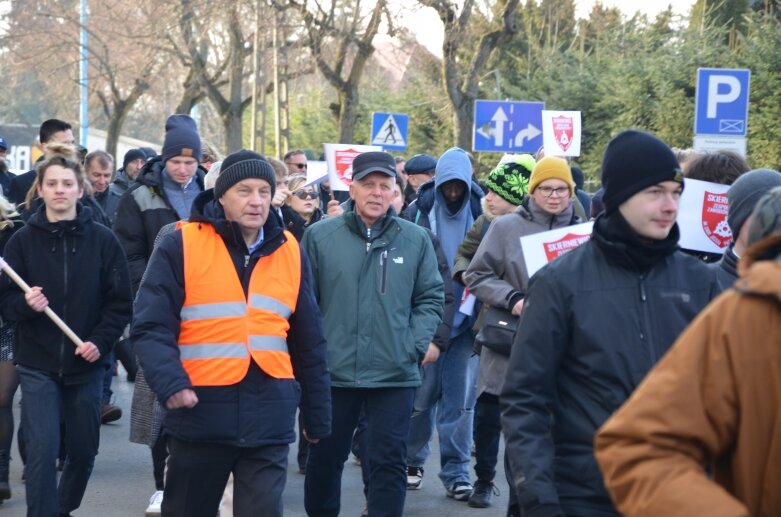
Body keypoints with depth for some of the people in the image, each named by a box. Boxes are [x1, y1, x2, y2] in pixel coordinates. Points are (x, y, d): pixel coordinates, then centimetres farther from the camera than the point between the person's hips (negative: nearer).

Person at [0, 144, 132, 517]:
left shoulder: (102, 240, -2)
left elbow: (121, 303, 0)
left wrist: (100, 342, -13)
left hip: (86, 364, 2)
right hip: (37, 364, -1)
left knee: (84, 450, 14)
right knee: (42, 451, -12)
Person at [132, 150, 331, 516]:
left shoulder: (290, 252, 9)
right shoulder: (181, 246, -4)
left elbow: (308, 342, 15)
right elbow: (151, 326, -8)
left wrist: (317, 414, 16)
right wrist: (170, 383, -24)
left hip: (269, 418, 2)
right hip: (199, 412, -2)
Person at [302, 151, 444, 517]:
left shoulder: (415, 239, 3)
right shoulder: (320, 236, 0)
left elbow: (430, 297, 9)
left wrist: (419, 342, -4)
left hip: (395, 373, 0)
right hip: (332, 371, 0)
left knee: (388, 461, 2)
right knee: (324, 458, 13)